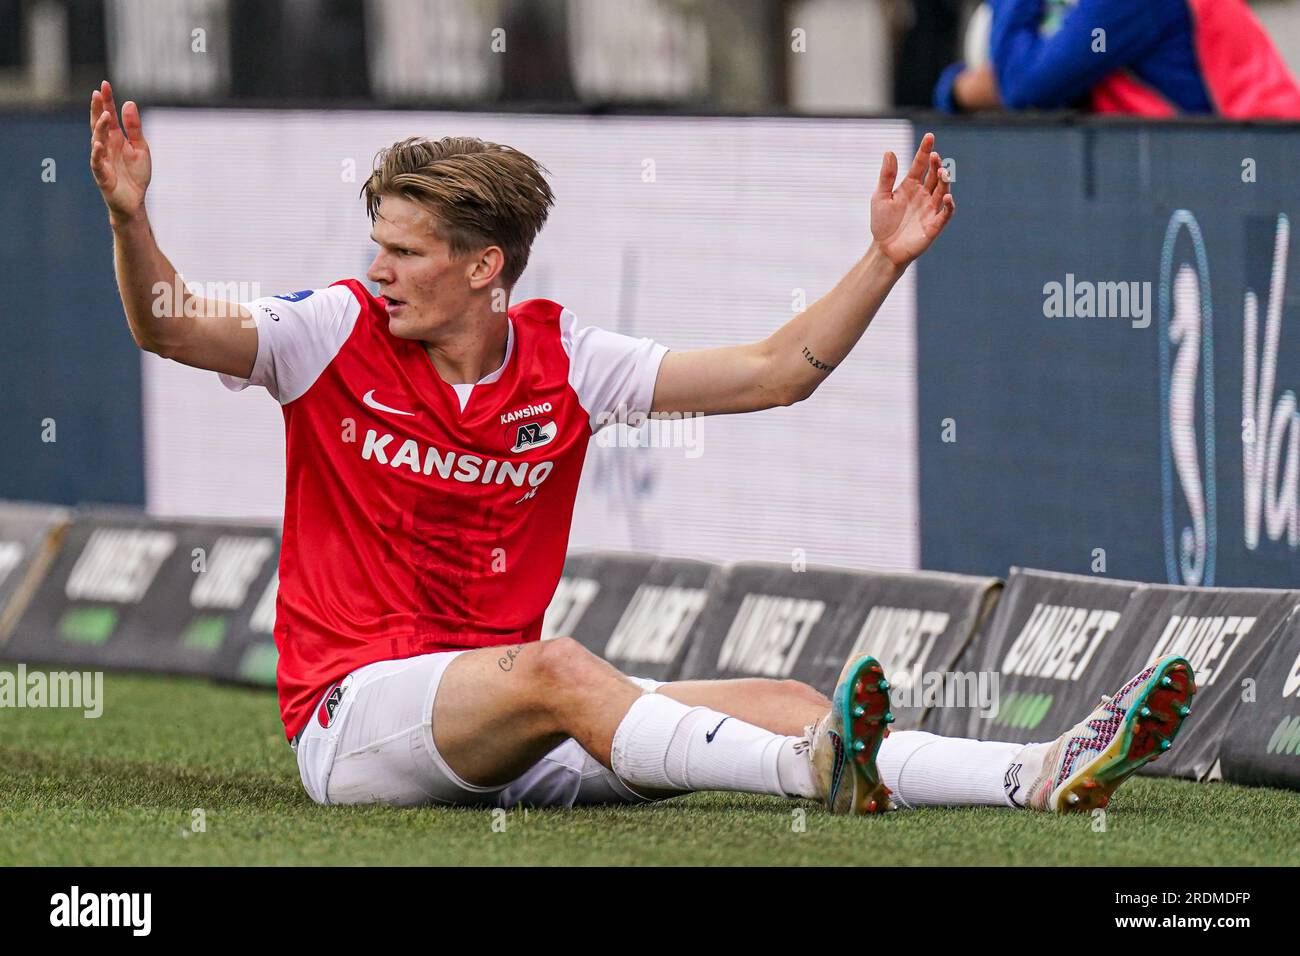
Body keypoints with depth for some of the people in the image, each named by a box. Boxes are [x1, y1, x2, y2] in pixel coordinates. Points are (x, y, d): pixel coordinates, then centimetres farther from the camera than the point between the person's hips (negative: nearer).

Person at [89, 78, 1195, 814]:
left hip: (506, 737, 4)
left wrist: (885, 260, 1)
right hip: (356, 712, -4)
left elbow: (773, 372, 9)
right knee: (555, 669, -36)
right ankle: (810, 772, -58)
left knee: (780, 702, -14)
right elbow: (172, 329, -13)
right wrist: (130, 218, -31)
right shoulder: (342, 332, 0)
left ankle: (1047, 775, -29)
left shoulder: (562, 358, 7)